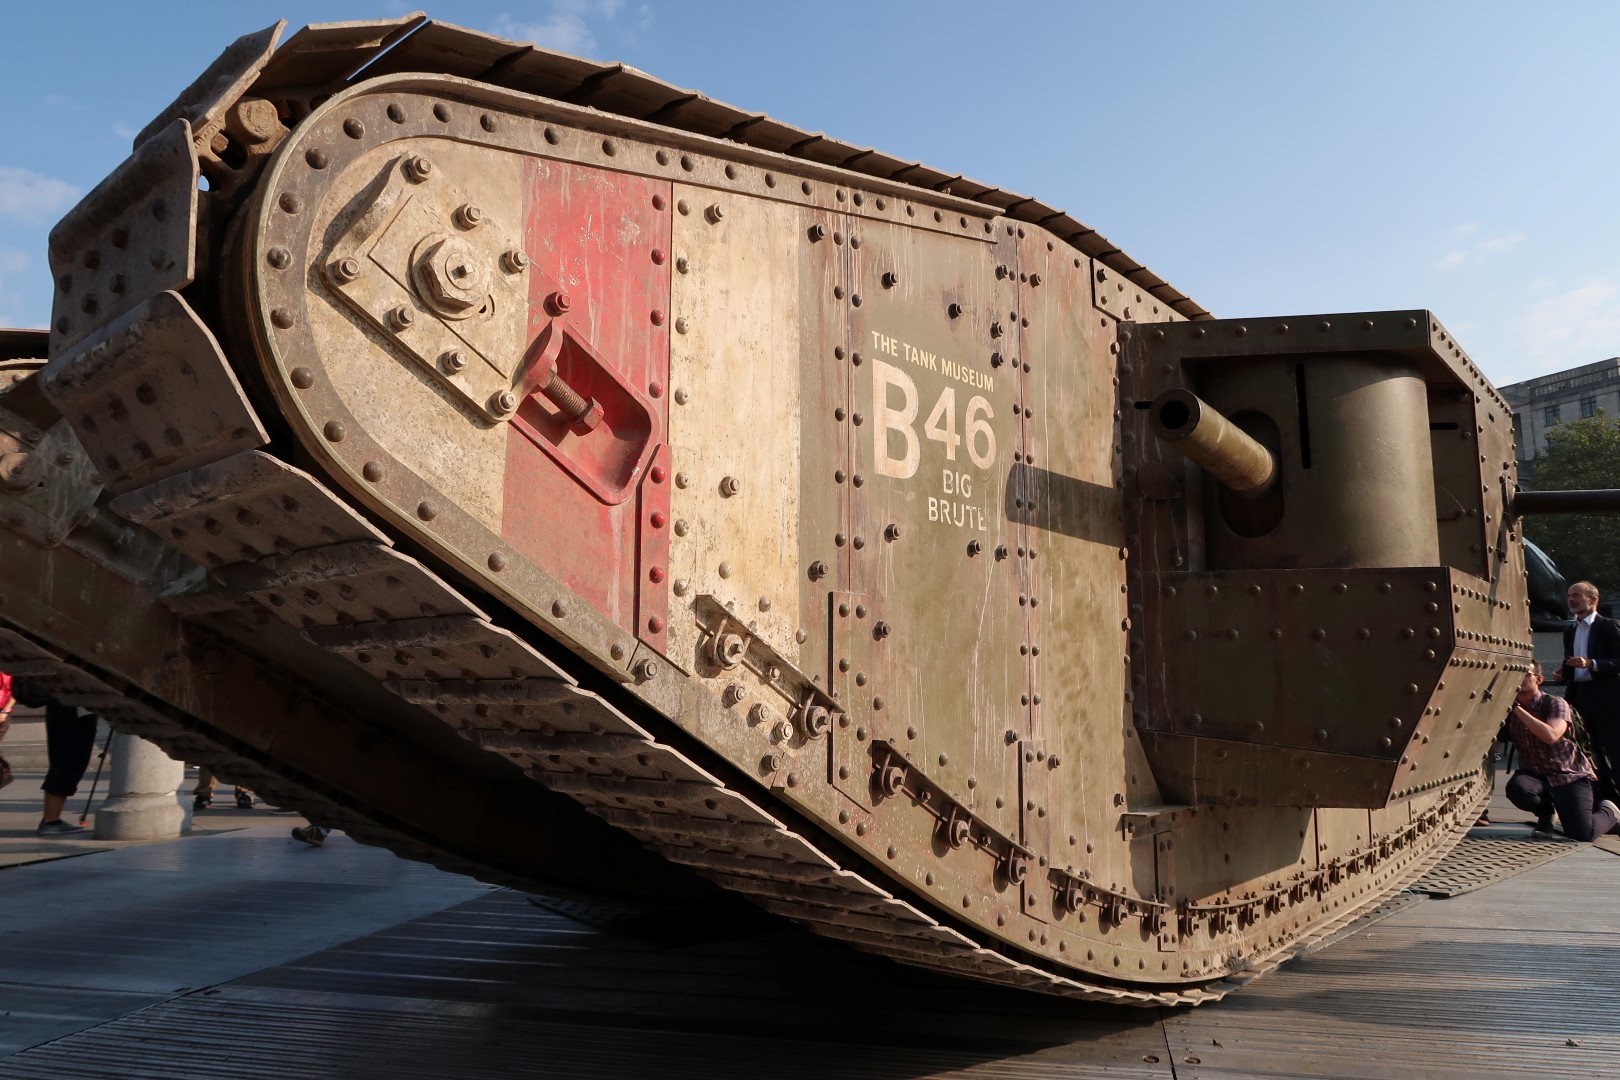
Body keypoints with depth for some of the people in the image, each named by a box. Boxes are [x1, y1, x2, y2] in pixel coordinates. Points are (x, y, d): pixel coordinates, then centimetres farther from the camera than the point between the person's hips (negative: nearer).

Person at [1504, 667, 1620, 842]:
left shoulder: (1555, 704, -12)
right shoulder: (1510, 709, 1)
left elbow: (1551, 736, -30)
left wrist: (1518, 709, -31)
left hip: (1569, 775, -3)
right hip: (1535, 774, 3)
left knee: (1582, 833, -17)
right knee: (1516, 788, -32)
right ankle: (1546, 812, 3)